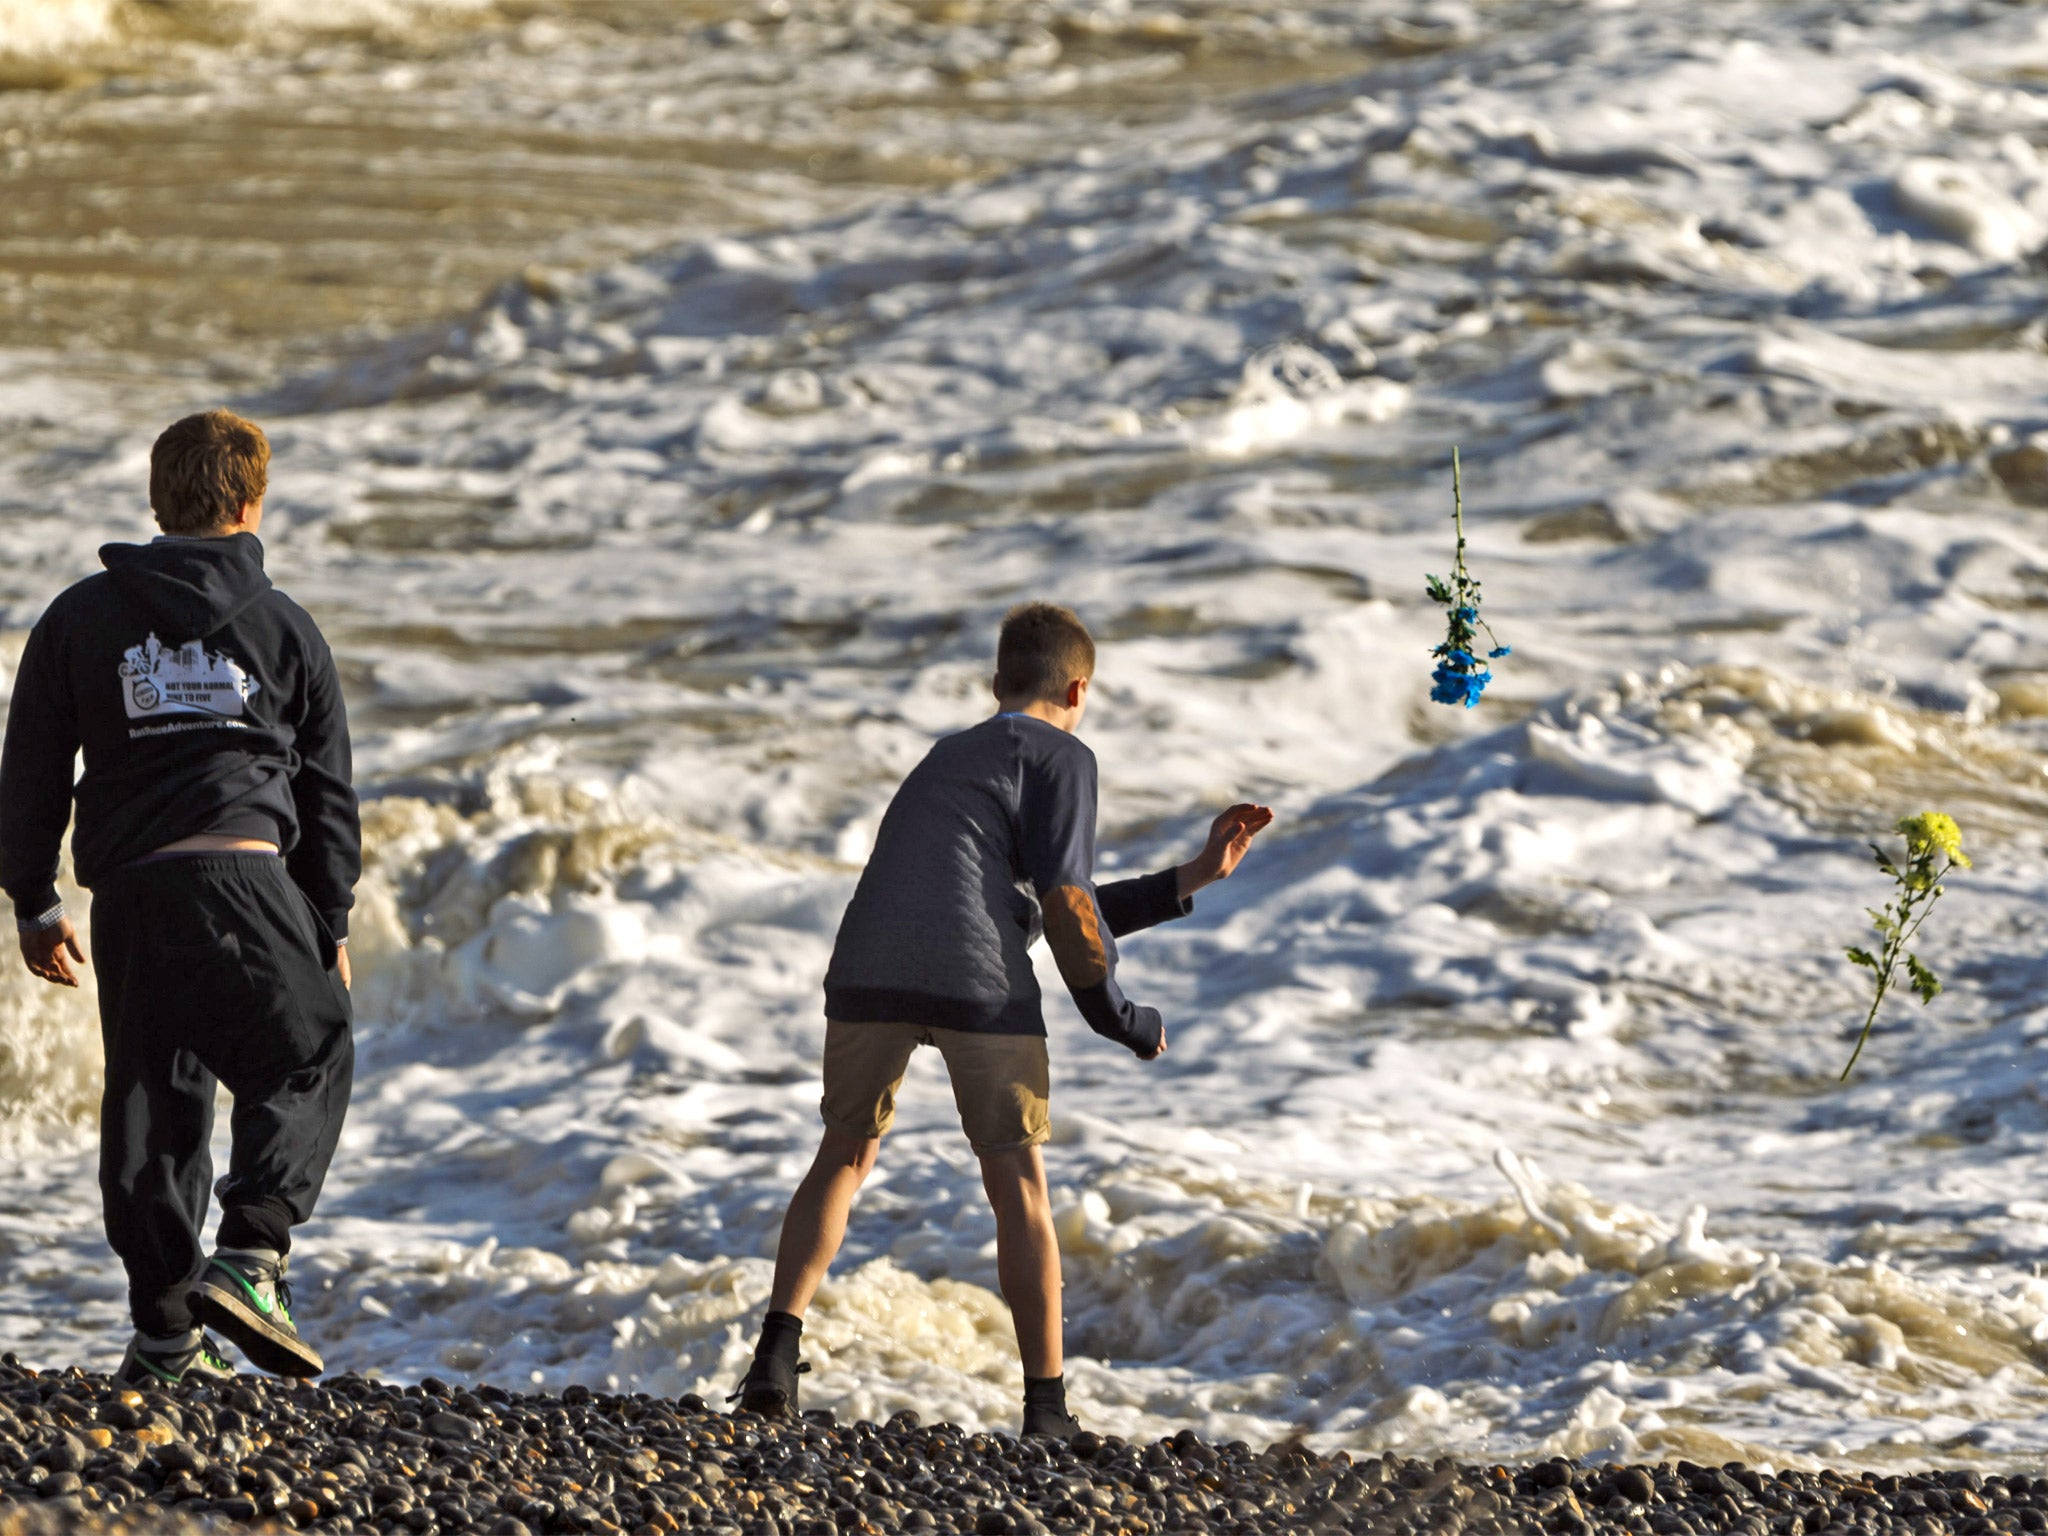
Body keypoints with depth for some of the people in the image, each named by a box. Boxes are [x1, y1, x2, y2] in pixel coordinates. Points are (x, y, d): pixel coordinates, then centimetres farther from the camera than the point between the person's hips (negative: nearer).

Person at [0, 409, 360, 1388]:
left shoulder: (80, 619, 9)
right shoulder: (282, 627, 8)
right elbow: (328, 789, 12)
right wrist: (332, 923, 20)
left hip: (129, 889, 2)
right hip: (248, 881, -2)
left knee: (151, 1093, 8)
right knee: (309, 1059, 12)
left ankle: (165, 1333, 7)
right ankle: (250, 1254, -9)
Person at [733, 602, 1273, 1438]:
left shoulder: (947, 761, 35)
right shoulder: (1060, 757, 12)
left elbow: (1059, 912, 35)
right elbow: (1067, 907, 1)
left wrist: (1193, 877, 37)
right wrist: (1122, 1021, 13)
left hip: (868, 970, 5)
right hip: (978, 980, -5)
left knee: (845, 1156, 21)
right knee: (1018, 1184, 8)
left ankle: (777, 1351, 3)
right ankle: (1047, 1409, 9)